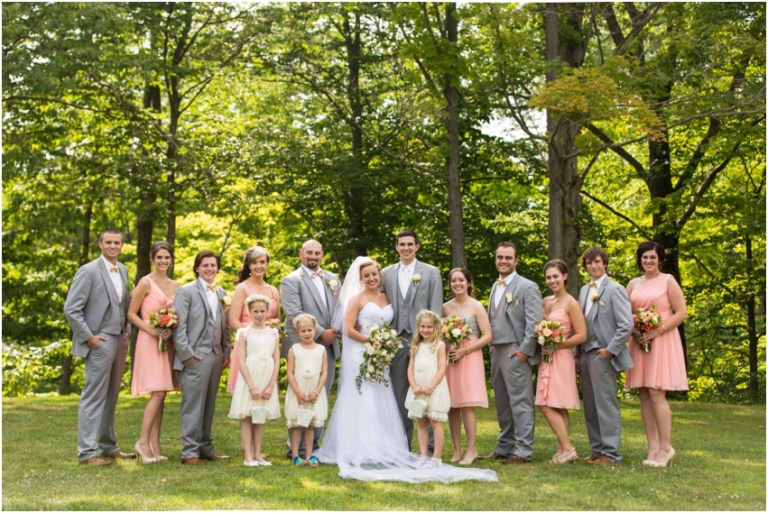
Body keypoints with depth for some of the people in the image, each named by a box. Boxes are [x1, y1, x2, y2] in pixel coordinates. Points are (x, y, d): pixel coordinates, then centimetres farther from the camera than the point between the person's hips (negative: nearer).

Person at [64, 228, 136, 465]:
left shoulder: (123, 270, 12)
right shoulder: (88, 271, -9)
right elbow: (71, 309, -12)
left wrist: (127, 328, 9)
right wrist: (88, 337, -13)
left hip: (120, 340, 7)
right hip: (100, 342, -7)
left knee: (110, 397, 12)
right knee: (94, 397, -5)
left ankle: (108, 447, 20)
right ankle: (87, 452, 1)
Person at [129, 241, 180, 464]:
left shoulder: (175, 286, 12)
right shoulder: (146, 283, -5)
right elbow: (131, 314, -6)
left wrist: (172, 329, -1)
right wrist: (151, 329, -18)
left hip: (168, 342, 6)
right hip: (150, 341, -6)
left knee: (161, 394, 5)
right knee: (157, 393, -14)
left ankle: (155, 444, 9)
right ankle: (143, 441, -6)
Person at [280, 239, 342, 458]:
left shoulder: (332, 279, 15)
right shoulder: (291, 280, -2)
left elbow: (339, 307, 9)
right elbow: (294, 313, -12)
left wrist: (335, 329, -10)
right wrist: (320, 333, -15)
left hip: (328, 346, 6)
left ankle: (313, 444, 18)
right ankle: (297, 448, 6)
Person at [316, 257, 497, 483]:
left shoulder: (386, 298, 12)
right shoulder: (357, 299, -4)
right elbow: (349, 330, -11)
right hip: (360, 356, -5)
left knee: (381, 403, 3)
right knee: (362, 403, -6)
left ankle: (380, 450, 6)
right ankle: (361, 452, -4)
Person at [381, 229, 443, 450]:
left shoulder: (431, 273, 4)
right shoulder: (386, 274, 11)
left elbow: (436, 309, 0)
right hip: (396, 340, 3)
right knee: (399, 394, 6)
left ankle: (430, 446, 6)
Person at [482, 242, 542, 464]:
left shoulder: (527, 287, -6)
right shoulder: (495, 287, 17)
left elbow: (534, 322, -12)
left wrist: (524, 350, -16)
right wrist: (491, 344, 11)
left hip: (515, 352, -7)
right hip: (496, 351, 8)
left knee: (520, 402, -5)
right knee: (502, 402, 12)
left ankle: (523, 451, -2)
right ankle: (504, 447, 20)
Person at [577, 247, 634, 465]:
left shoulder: (614, 289, -7)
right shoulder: (584, 290, 15)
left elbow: (626, 325, -13)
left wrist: (610, 350, -14)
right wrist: (578, 354, 11)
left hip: (603, 355, -7)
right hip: (585, 354, 7)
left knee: (606, 405, -3)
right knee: (590, 406, 10)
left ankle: (610, 453, 3)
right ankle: (597, 450, 18)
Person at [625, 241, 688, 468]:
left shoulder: (668, 281, -1)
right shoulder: (633, 284, 12)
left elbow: (682, 313, -5)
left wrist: (658, 330, -14)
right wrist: (633, 330, -4)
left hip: (662, 341, -5)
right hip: (639, 342, 5)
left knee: (656, 393, -11)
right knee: (644, 395, 3)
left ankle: (665, 448, -3)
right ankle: (653, 448, 7)